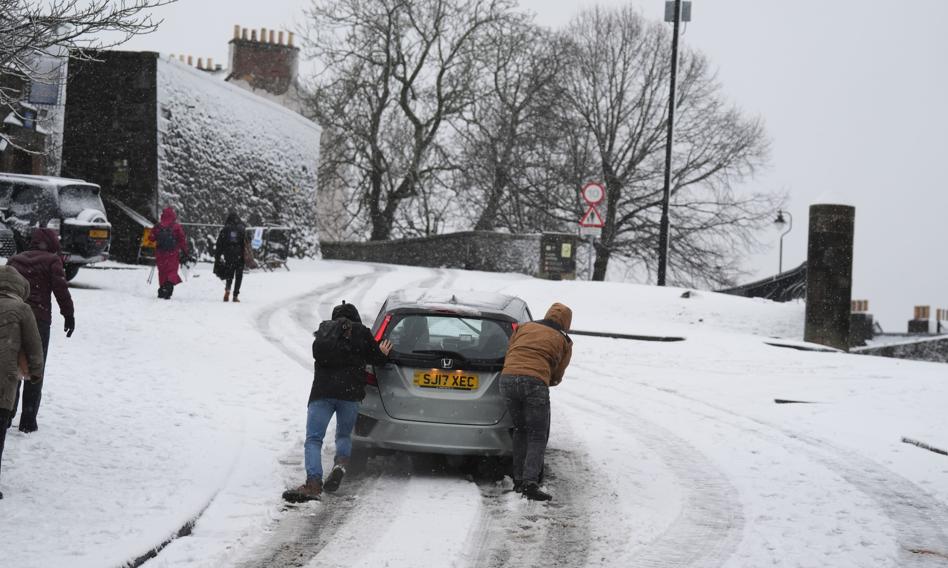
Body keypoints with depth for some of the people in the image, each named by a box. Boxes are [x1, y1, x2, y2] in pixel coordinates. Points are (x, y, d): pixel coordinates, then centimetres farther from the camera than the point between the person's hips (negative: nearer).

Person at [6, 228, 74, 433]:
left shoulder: (15, 260, 15)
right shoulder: (52, 261, 0)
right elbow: (60, 288, -7)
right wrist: (69, 315, -1)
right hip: (39, 318, -4)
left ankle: (6, 416, 11)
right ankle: (28, 421, 1)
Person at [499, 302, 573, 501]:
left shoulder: (525, 327, 25)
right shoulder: (564, 342, 18)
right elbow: (557, 377, 21)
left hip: (507, 378, 4)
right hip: (535, 382, -4)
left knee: (520, 430, 20)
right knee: (537, 436, 2)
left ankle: (518, 480, 17)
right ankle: (530, 483, -15)